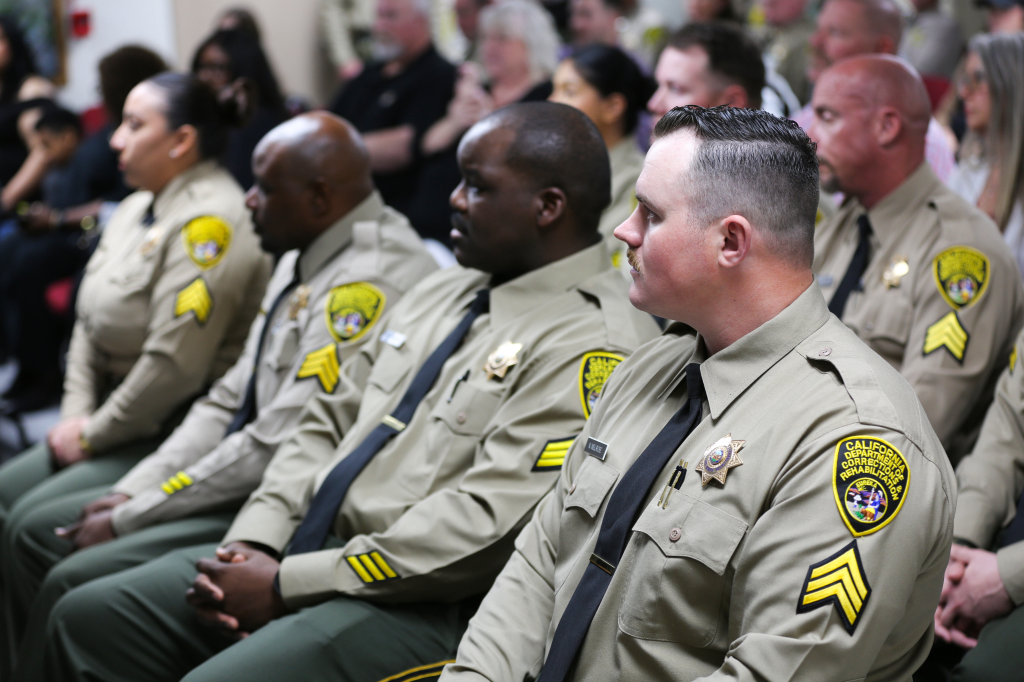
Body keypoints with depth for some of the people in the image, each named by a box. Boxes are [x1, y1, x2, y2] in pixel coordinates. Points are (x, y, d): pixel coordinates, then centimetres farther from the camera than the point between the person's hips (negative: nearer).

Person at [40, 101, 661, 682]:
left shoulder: (597, 342, -14)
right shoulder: (443, 293, 17)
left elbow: (490, 522, -22)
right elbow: (329, 422, 18)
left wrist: (285, 584, -17)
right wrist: (253, 544, 1)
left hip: (427, 605, -9)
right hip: (317, 545, 9)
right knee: (88, 617, 3)